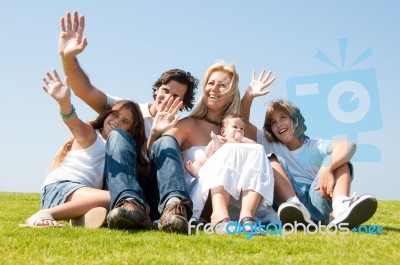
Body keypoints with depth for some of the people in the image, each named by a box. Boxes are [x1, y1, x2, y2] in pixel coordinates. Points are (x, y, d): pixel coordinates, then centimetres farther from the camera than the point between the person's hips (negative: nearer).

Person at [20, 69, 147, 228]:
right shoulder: (89, 135, 5)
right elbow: (73, 123, -17)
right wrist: (64, 102, -41)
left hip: (86, 198, 5)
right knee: (114, 199, -32)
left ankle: (82, 217, -21)